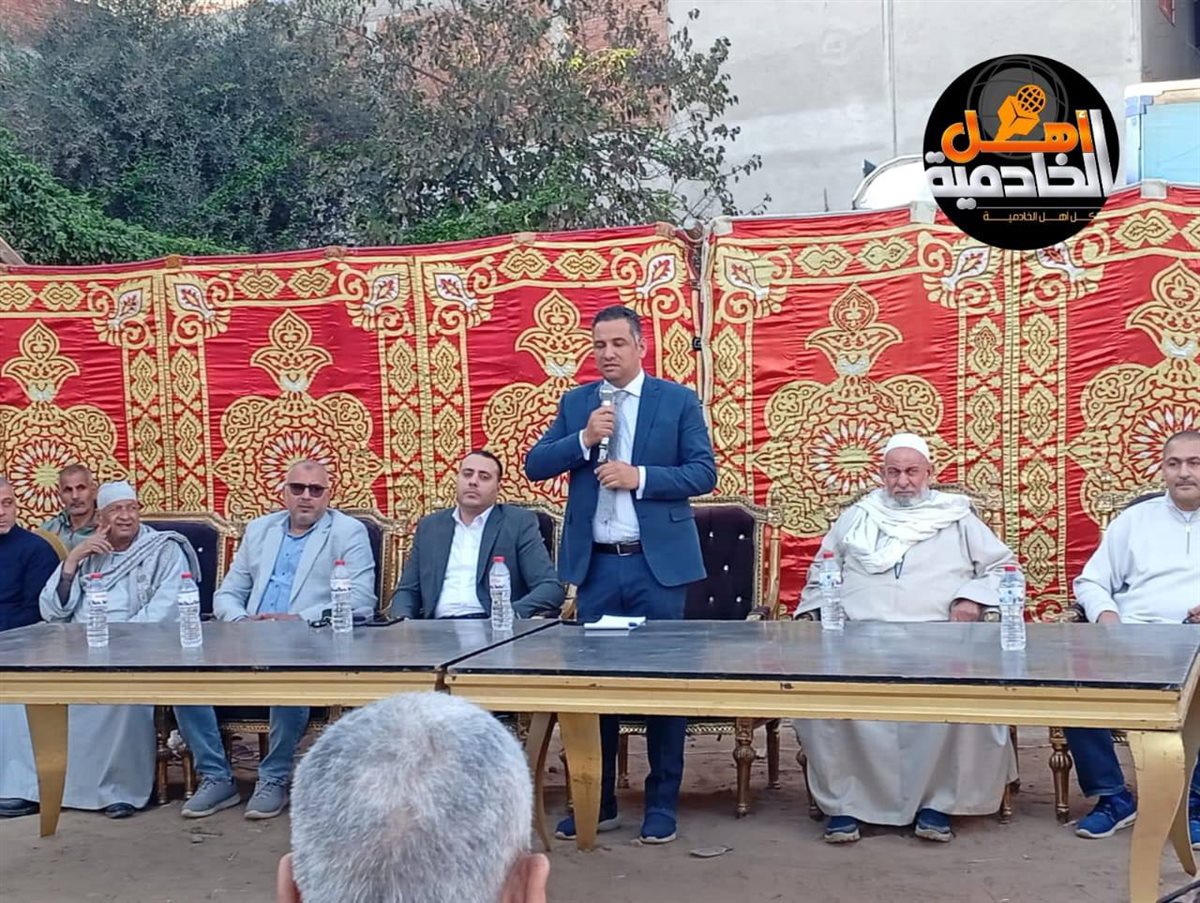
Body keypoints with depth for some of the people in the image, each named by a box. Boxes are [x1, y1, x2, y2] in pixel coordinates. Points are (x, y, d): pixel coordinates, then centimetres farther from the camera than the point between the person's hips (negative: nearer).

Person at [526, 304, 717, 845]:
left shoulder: (678, 400, 2)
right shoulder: (575, 404, 10)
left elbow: (704, 473, -3)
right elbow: (535, 467, 3)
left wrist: (640, 476, -16)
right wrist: (583, 439, -12)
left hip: (657, 562, -2)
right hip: (596, 564, 3)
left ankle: (662, 805, 17)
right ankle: (598, 802, 20)